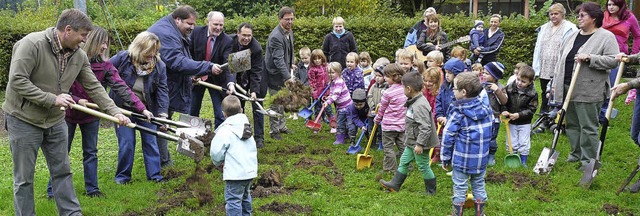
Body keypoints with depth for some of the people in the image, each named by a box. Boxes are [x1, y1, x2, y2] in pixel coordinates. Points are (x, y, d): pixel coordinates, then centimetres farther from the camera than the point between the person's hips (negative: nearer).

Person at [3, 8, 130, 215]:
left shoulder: (79, 55, -1)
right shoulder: (32, 44, -21)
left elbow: (94, 87, 3)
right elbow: (17, 81, -24)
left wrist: (115, 112, -5)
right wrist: (52, 99, -24)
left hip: (55, 121, 6)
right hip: (24, 119, -6)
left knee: (62, 171, 13)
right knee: (24, 177, 4)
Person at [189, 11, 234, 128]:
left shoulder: (227, 41, -19)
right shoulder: (197, 32, -13)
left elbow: (228, 64, -28)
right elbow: (188, 52, -3)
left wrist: (230, 83, -45)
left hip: (216, 79, -2)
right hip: (196, 77, 2)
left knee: (220, 115, 0)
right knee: (192, 113, 15)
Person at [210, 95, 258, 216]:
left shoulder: (225, 130, -15)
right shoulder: (246, 127, 10)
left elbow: (216, 153, -14)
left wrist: (218, 163, 10)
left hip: (235, 173, -8)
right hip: (250, 170, 8)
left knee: (233, 200, -1)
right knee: (245, 197, 25)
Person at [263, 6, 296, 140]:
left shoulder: (289, 32, 3)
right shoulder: (276, 36, -27)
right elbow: (278, 60, -32)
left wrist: (291, 64, 9)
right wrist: (288, 78, -38)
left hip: (283, 72, 9)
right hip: (275, 74, -8)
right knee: (275, 104, 2)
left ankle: (282, 126, 33)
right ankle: (274, 131, 14)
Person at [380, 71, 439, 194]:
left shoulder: (420, 106, -28)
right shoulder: (414, 102, 5)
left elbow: (425, 127, -30)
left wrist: (420, 144, -27)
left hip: (420, 143, -10)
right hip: (412, 142, 10)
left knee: (423, 166, 4)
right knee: (404, 161, 18)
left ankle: (431, 191, 20)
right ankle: (395, 185, 31)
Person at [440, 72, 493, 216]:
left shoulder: (458, 113, -16)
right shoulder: (486, 109, -1)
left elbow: (448, 137, -14)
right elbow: (490, 133, 10)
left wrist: (445, 158, -3)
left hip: (462, 158, -5)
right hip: (481, 158, 5)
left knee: (460, 187, 9)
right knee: (479, 185, 18)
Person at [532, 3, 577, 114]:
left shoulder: (569, 28, -5)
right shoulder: (544, 28, 15)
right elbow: (538, 49, 17)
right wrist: (535, 67, 12)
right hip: (544, 70, 6)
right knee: (545, 96, 14)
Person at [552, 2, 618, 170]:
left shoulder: (606, 37, -6)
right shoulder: (573, 36, 14)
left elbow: (612, 60, -14)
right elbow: (561, 60, 16)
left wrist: (589, 58, -22)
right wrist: (556, 83, 13)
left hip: (588, 91, -7)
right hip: (568, 89, 7)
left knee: (588, 127, -2)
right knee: (572, 124, 14)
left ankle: (588, 160, 6)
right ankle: (576, 153, 28)